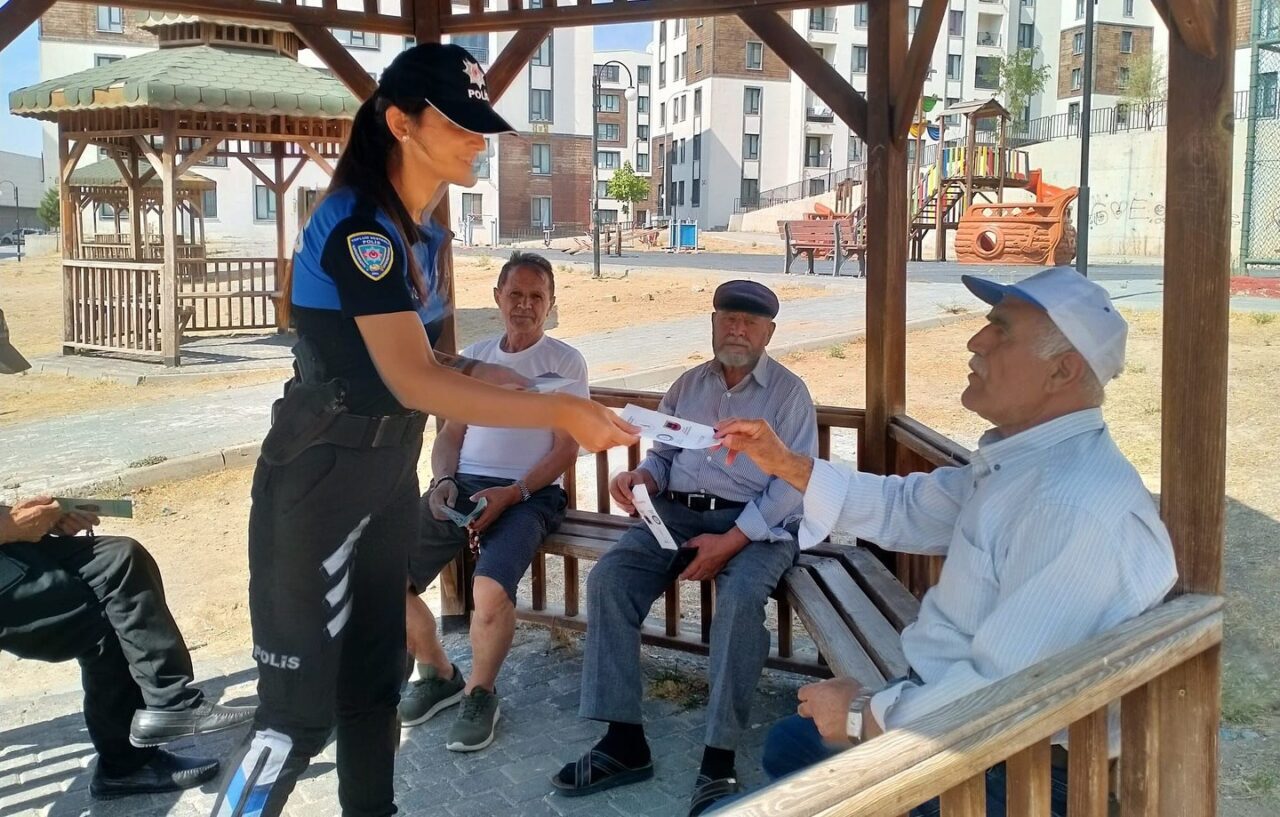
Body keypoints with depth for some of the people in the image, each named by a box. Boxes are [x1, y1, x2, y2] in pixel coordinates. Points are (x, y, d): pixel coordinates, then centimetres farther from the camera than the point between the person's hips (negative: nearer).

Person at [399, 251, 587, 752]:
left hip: (527, 494, -5)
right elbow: (450, 434, 18)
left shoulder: (564, 362, 5)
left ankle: (481, 693, -5)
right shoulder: (474, 357, 19)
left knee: (491, 589, -33)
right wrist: (443, 481, -4)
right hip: (461, 485, 5)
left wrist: (510, 495, -16)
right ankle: (437, 674, 8)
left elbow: (566, 451, -2)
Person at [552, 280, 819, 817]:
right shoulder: (688, 385, 18)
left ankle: (719, 759, -30)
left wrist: (730, 542, -17)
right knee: (607, 579, -21)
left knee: (741, 597, -36)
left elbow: (794, 482, -7)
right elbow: (663, 454, 19)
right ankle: (624, 741, -20)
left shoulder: (789, 392, 3)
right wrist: (641, 477, -8)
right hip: (676, 513, 5)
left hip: (757, 524, -4)